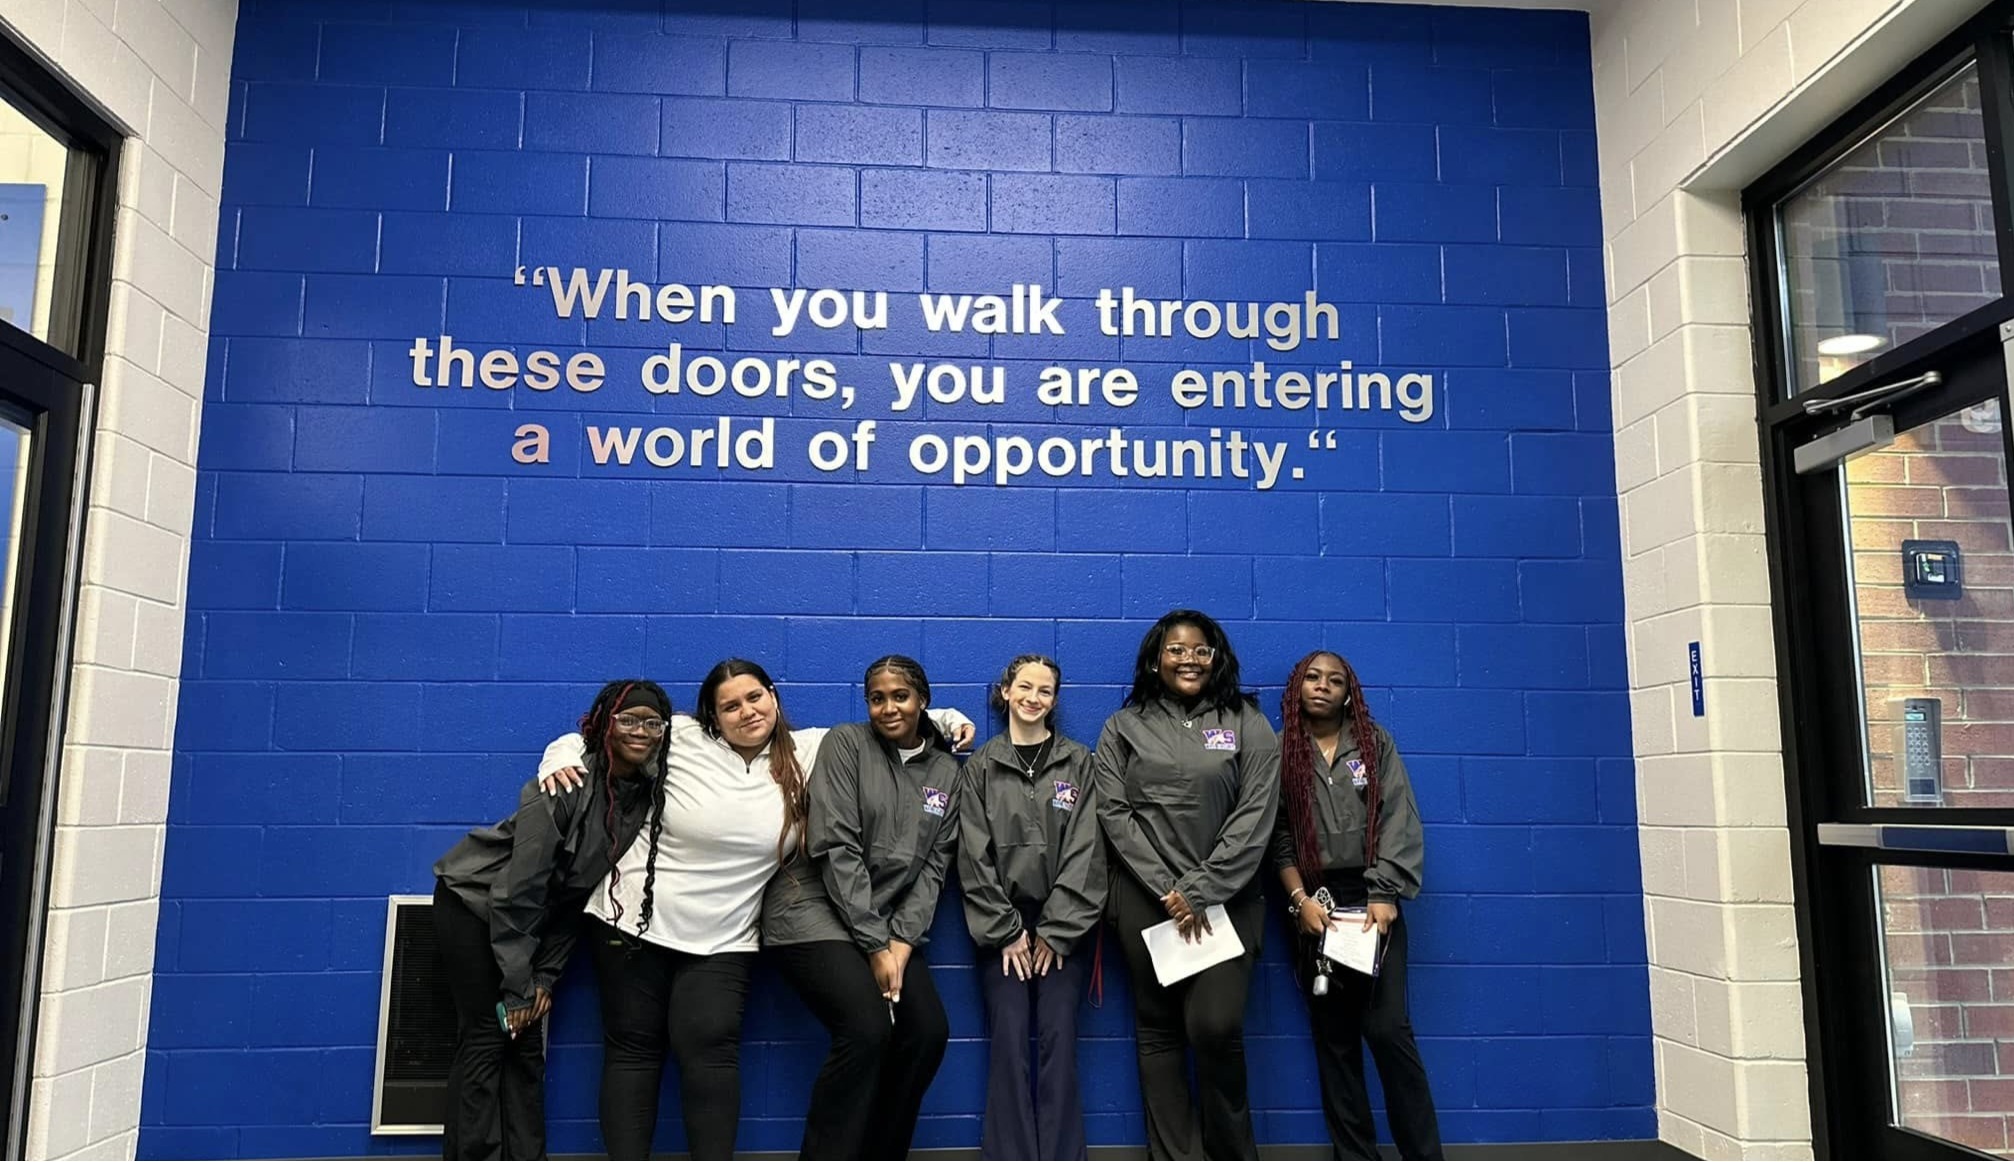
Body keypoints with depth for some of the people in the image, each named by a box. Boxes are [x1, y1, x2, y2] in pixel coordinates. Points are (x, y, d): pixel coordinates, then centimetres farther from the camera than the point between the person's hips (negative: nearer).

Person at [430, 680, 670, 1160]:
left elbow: (583, 890, -2)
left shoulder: (647, 795, -10)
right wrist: (516, 987, -18)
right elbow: (516, 891, -24)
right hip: (475, 902, -6)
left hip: (533, 918, 6)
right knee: (486, 1038, -6)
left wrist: (545, 975, -3)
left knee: (527, 1044, 4)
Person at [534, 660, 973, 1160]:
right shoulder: (678, 738, -6)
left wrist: (943, 719, -1)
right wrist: (560, 758, -13)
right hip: (635, 921, 0)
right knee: (633, 1047, 4)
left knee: (710, 1050, -10)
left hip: (723, 940, 1)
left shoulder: (810, 752, 0)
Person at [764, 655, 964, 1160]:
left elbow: (933, 867, 5)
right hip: (817, 909, -5)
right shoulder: (846, 743, -5)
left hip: (891, 925, 5)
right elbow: (836, 847, -12)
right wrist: (875, 945, -15)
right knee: (868, 1029, -24)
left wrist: (901, 942, -9)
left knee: (929, 1033, -12)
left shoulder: (947, 771, 8)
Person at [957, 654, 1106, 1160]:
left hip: (1062, 923, 0)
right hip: (1002, 923, 0)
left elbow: (1085, 850, -3)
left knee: (1058, 1039, -4)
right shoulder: (981, 766, 5)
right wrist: (1006, 930, -7)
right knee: (1009, 1040, -4)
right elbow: (975, 855, 0)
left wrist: (1056, 929, -8)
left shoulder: (1078, 762, 4)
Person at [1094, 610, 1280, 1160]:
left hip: (1226, 897, -1)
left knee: (1215, 1026, -12)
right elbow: (1114, 813, 0)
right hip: (1147, 897, 2)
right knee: (1158, 1028, 5)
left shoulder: (1249, 725, 5)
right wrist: (1168, 890, -9)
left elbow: (1255, 818, -2)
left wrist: (1199, 892, -10)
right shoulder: (1123, 727, 7)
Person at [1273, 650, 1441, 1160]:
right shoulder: (1281, 751, 6)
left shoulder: (1376, 742, 7)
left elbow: (1399, 821, -2)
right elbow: (1278, 837, 1)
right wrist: (1300, 900, -11)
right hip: (1315, 902, 1)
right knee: (1333, 1035, 5)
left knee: (1387, 1028, -8)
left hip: (1372, 899, -1)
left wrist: (1384, 896, -12)